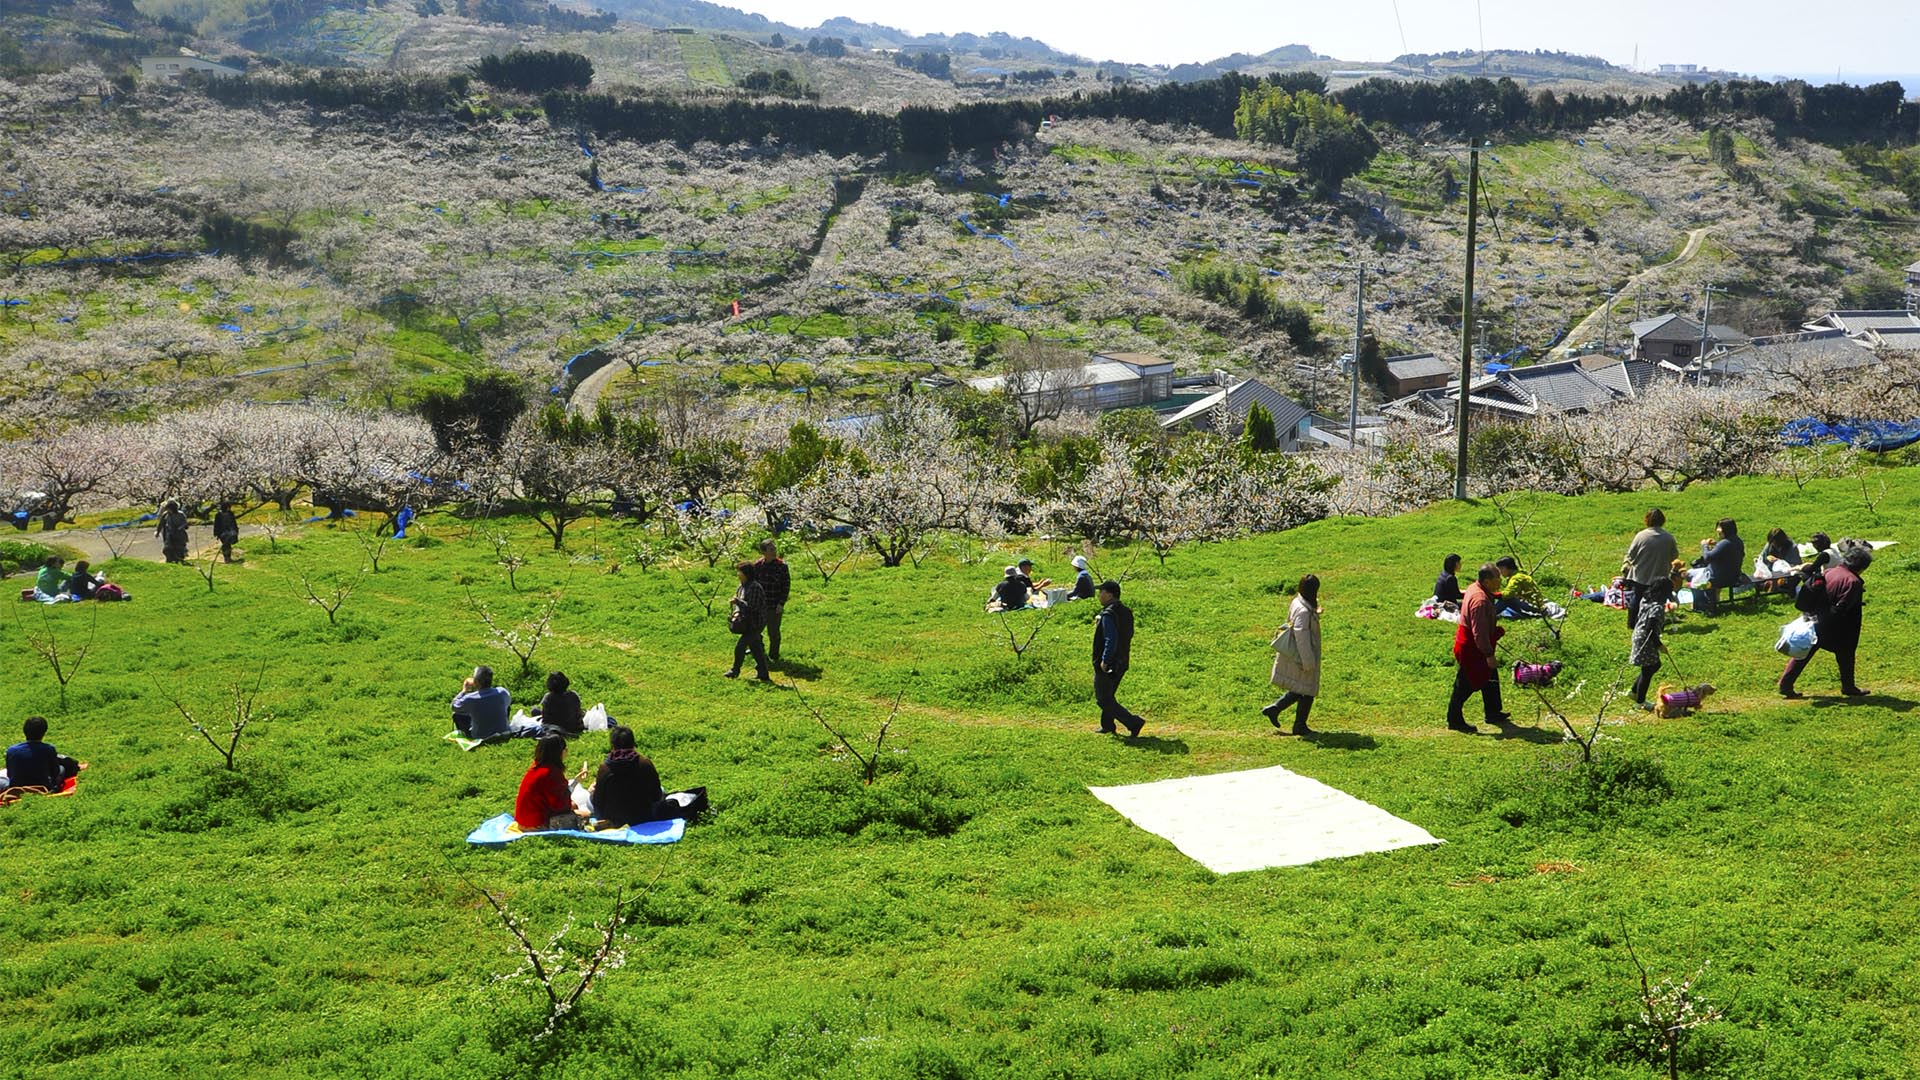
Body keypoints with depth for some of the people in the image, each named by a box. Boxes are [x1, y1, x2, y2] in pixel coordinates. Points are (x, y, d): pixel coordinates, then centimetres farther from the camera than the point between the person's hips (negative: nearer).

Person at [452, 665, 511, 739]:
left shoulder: (469, 699, -24)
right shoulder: (502, 692, -17)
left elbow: (454, 707, -3)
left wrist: (464, 690, 6)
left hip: (480, 737, -2)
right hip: (503, 733, 2)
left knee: (457, 714, 14)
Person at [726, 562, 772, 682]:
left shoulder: (754, 587, -21)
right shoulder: (742, 586, 8)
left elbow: (753, 607, -25)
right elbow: (740, 603, 15)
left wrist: (738, 601, -20)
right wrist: (737, 612, -5)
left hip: (754, 624, -9)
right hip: (747, 623, 9)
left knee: (740, 646, -7)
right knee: (755, 648, 14)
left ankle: (735, 671, 8)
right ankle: (763, 674, 21)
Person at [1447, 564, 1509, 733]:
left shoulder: (1475, 588, 3)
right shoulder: (1480, 600, -29)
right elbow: (1479, 632, -29)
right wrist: (1489, 655, -24)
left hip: (1470, 643, 10)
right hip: (1471, 648, -10)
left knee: (1490, 678, 21)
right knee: (1465, 685, 1)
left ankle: (1493, 713, 35)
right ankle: (1454, 720, 12)